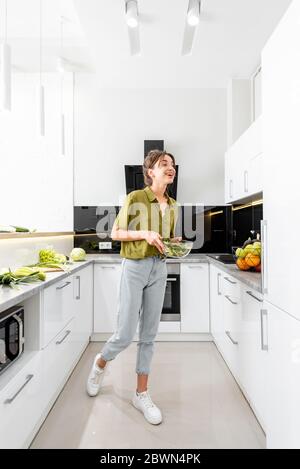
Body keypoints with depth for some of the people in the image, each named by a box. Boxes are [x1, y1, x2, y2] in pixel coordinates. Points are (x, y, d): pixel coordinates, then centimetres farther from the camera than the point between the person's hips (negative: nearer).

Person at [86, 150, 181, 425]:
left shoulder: (172, 205, 9)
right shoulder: (135, 198, -8)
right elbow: (115, 233, -5)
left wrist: (175, 242, -3)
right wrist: (144, 233, -18)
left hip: (159, 269, 5)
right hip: (135, 268, -5)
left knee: (149, 335, 10)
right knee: (125, 334, 0)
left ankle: (142, 394, 27)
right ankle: (100, 363, 35)